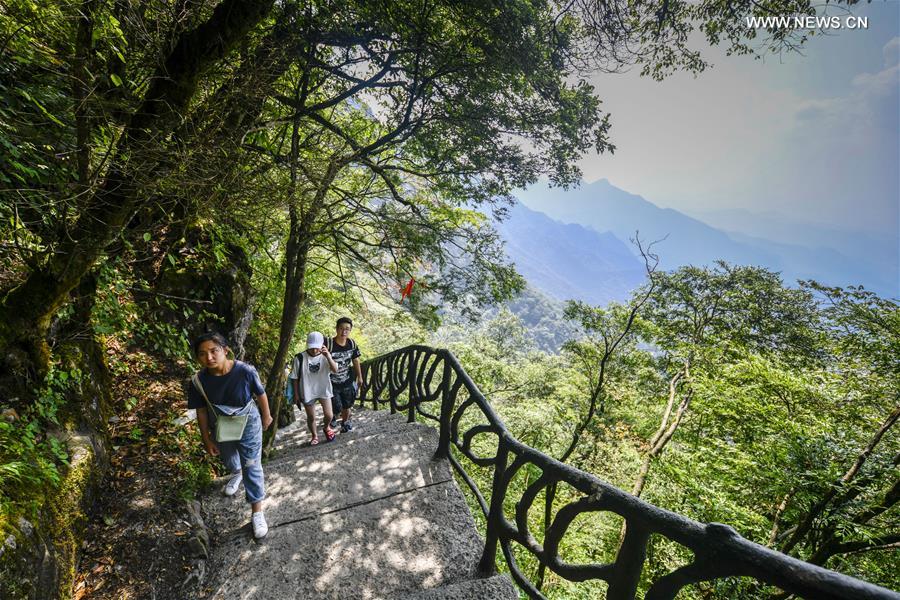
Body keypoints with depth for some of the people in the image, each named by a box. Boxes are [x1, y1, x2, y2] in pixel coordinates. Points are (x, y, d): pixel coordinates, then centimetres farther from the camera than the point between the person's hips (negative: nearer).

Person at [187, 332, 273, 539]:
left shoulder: (245, 371, -32)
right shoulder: (199, 381, -23)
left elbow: (260, 394, -14)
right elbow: (201, 411, -8)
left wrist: (266, 416, 0)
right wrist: (207, 439, 1)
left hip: (248, 423, -3)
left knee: (252, 466, 3)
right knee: (228, 458, 30)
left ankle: (257, 511, 21)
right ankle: (236, 474, 66)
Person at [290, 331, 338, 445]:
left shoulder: (326, 356, -11)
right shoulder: (300, 358, -15)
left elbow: (335, 370, -26)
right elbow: (294, 377, -4)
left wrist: (328, 357, -40)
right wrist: (296, 393, -2)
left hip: (324, 390, 1)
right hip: (308, 392, 0)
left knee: (329, 415, -2)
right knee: (311, 417, 13)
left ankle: (326, 427, 33)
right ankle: (314, 436, 40)